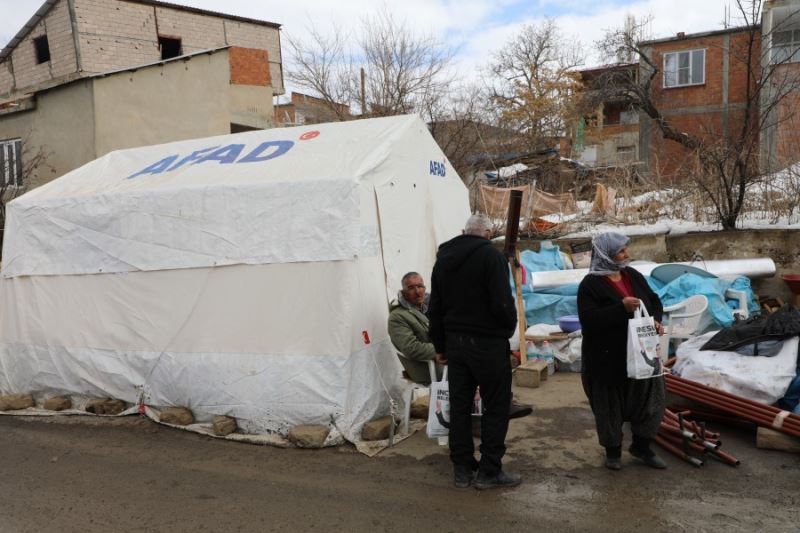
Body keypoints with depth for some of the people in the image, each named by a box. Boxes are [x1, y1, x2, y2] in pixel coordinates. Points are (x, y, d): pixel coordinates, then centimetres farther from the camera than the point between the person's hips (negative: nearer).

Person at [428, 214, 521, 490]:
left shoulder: (443, 258, 11)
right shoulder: (491, 255, -11)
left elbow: (435, 308, 14)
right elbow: (502, 302, -18)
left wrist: (440, 346, 20)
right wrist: (510, 327, 2)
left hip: (455, 342, 7)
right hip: (488, 342, -6)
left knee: (459, 405, 12)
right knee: (496, 406, 5)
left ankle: (462, 469, 20)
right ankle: (489, 471, 10)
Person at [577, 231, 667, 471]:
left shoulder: (633, 276, 7)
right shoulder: (590, 285, -13)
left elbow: (654, 301, 16)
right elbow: (590, 319, -23)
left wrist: (656, 320, -5)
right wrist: (622, 307, -28)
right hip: (607, 358, -6)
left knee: (650, 397, 10)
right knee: (610, 405, 7)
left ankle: (641, 446, 29)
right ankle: (613, 450, 26)